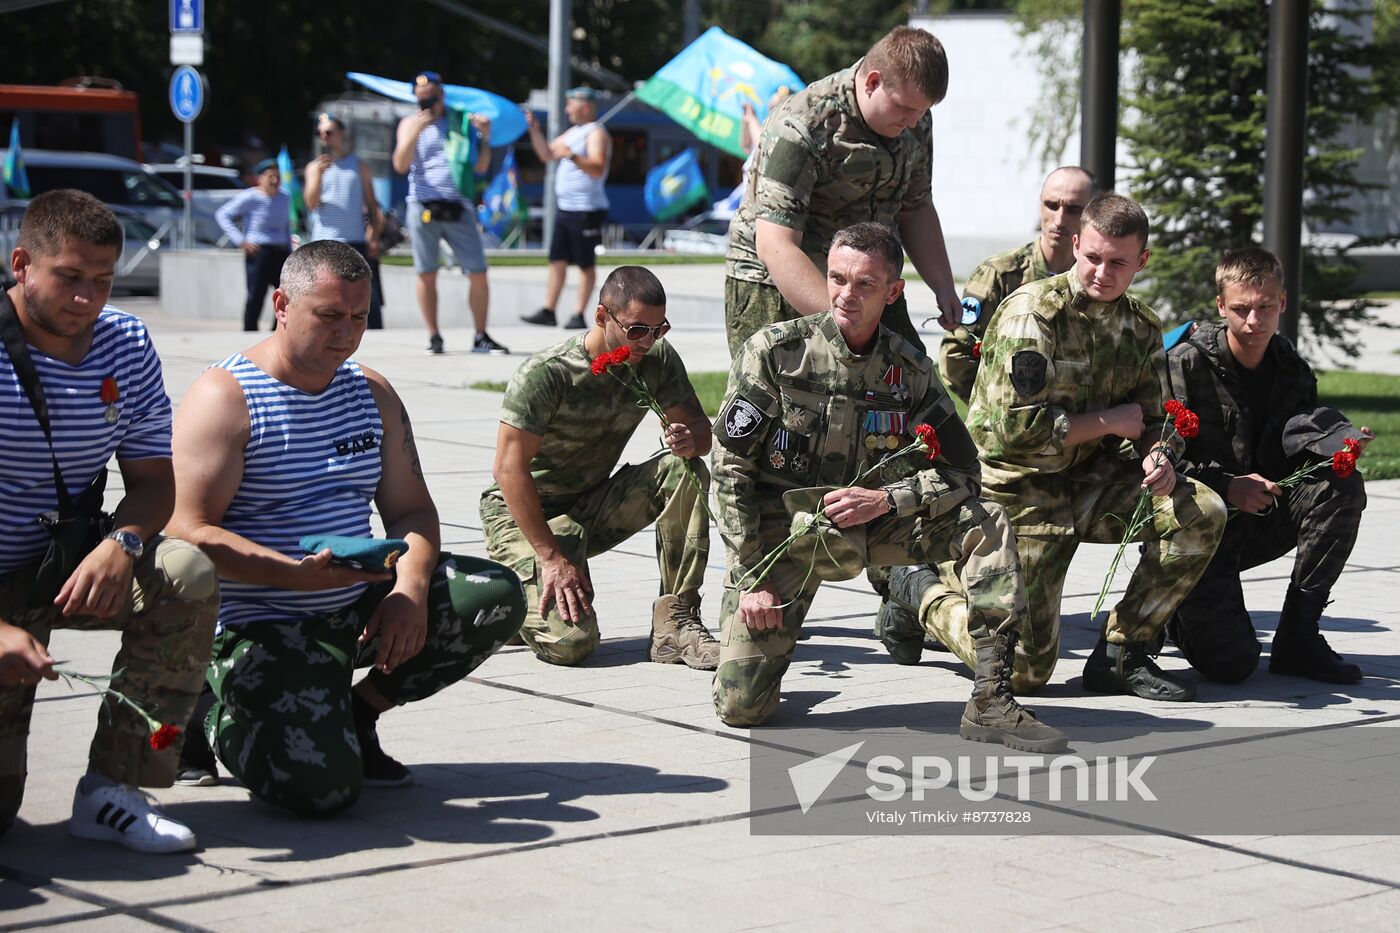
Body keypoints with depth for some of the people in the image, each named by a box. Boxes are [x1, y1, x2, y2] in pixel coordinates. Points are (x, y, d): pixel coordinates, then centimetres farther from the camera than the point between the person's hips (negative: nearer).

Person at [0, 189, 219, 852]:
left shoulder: (127, 345, 0)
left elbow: (153, 480, 3)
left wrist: (123, 543, -22)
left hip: (67, 567, 5)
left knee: (188, 575, -28)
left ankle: (111, 788, -18)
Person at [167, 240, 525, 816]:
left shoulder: (373, 395, 11)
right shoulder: (224, 397, -10)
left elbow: (411, 510, 9)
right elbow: (190, 532, -18)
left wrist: (410, 588, -13)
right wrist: (299, 574, -31)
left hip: (358, 608, 7)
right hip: (262, 627, -7)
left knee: (497, 597, -10)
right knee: (321, 785, -27)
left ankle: (359, 712, 5)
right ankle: (215, 712, 7)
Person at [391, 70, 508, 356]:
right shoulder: (411, 123, 9)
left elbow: (480, 168, 12)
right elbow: (400, 165, -5)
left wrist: (485, 138, -4)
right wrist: (416, 132, -16)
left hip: (459, 208, 1)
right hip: (424, 207, -1)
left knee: (478, 273, -4)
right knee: (427, 274, 1)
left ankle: (481, 337, 5)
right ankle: (433, 337, 10)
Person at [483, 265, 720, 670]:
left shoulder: (658, 359, -6)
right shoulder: (546, 373, -23)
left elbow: (700, 426, 1)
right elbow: (509, 469, -23)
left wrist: (690, 440, -25)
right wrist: (551, 556, -26)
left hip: (593, 507, 6)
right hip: (524, 513, -6)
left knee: (686, 472, -20)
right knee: (569, 642, -26)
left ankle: (676, 621, -16)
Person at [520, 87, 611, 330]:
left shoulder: (596, 134, -10)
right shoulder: (573, 132, 19)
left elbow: (598, 169, -23)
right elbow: (546, 154, 26)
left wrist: (572, 156, -35)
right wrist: (534, 129, 14)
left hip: (586, 211, -9)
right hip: (565, 209, 9)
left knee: (586, 264, -2)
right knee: (557, 260, 6)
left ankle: (579, 316, 1)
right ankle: (548, 312, 7)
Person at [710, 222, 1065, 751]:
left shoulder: (910, 370, -1)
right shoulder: (775, 351, -11)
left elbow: (960, 470, -1)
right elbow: (731, 466, -10)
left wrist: (886, 499, -20)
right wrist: (750, 577, -14)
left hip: (871, 526, 3)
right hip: (781, 532, -3)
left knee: (984, 524, -19)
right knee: (741, 706, -15)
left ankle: (991, 703, -18)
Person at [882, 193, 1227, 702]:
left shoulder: (1142, 327, 5)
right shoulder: (1033, 312, -17)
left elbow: (1155, 419, 10)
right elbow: (1017, 429, -23)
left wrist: (1159, 456, -14)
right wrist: (1108, 422, -14)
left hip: (1088, 479, 7)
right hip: (1016, 489, -7)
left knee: (1201, 514, -15)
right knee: (1025, 670, -10)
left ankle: (1121, 654, -2)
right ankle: (921, 592, 19)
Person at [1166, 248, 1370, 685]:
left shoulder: (1292, 370, 3)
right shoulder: (1185, 365, -13)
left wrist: (1340, 443, -24)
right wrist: (1226, 487, -24)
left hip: (1259, 524, 5)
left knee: (1341, 486, -22)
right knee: (1231, 662, -21)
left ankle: (1297, 636, -13)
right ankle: (1177, 606, 16)